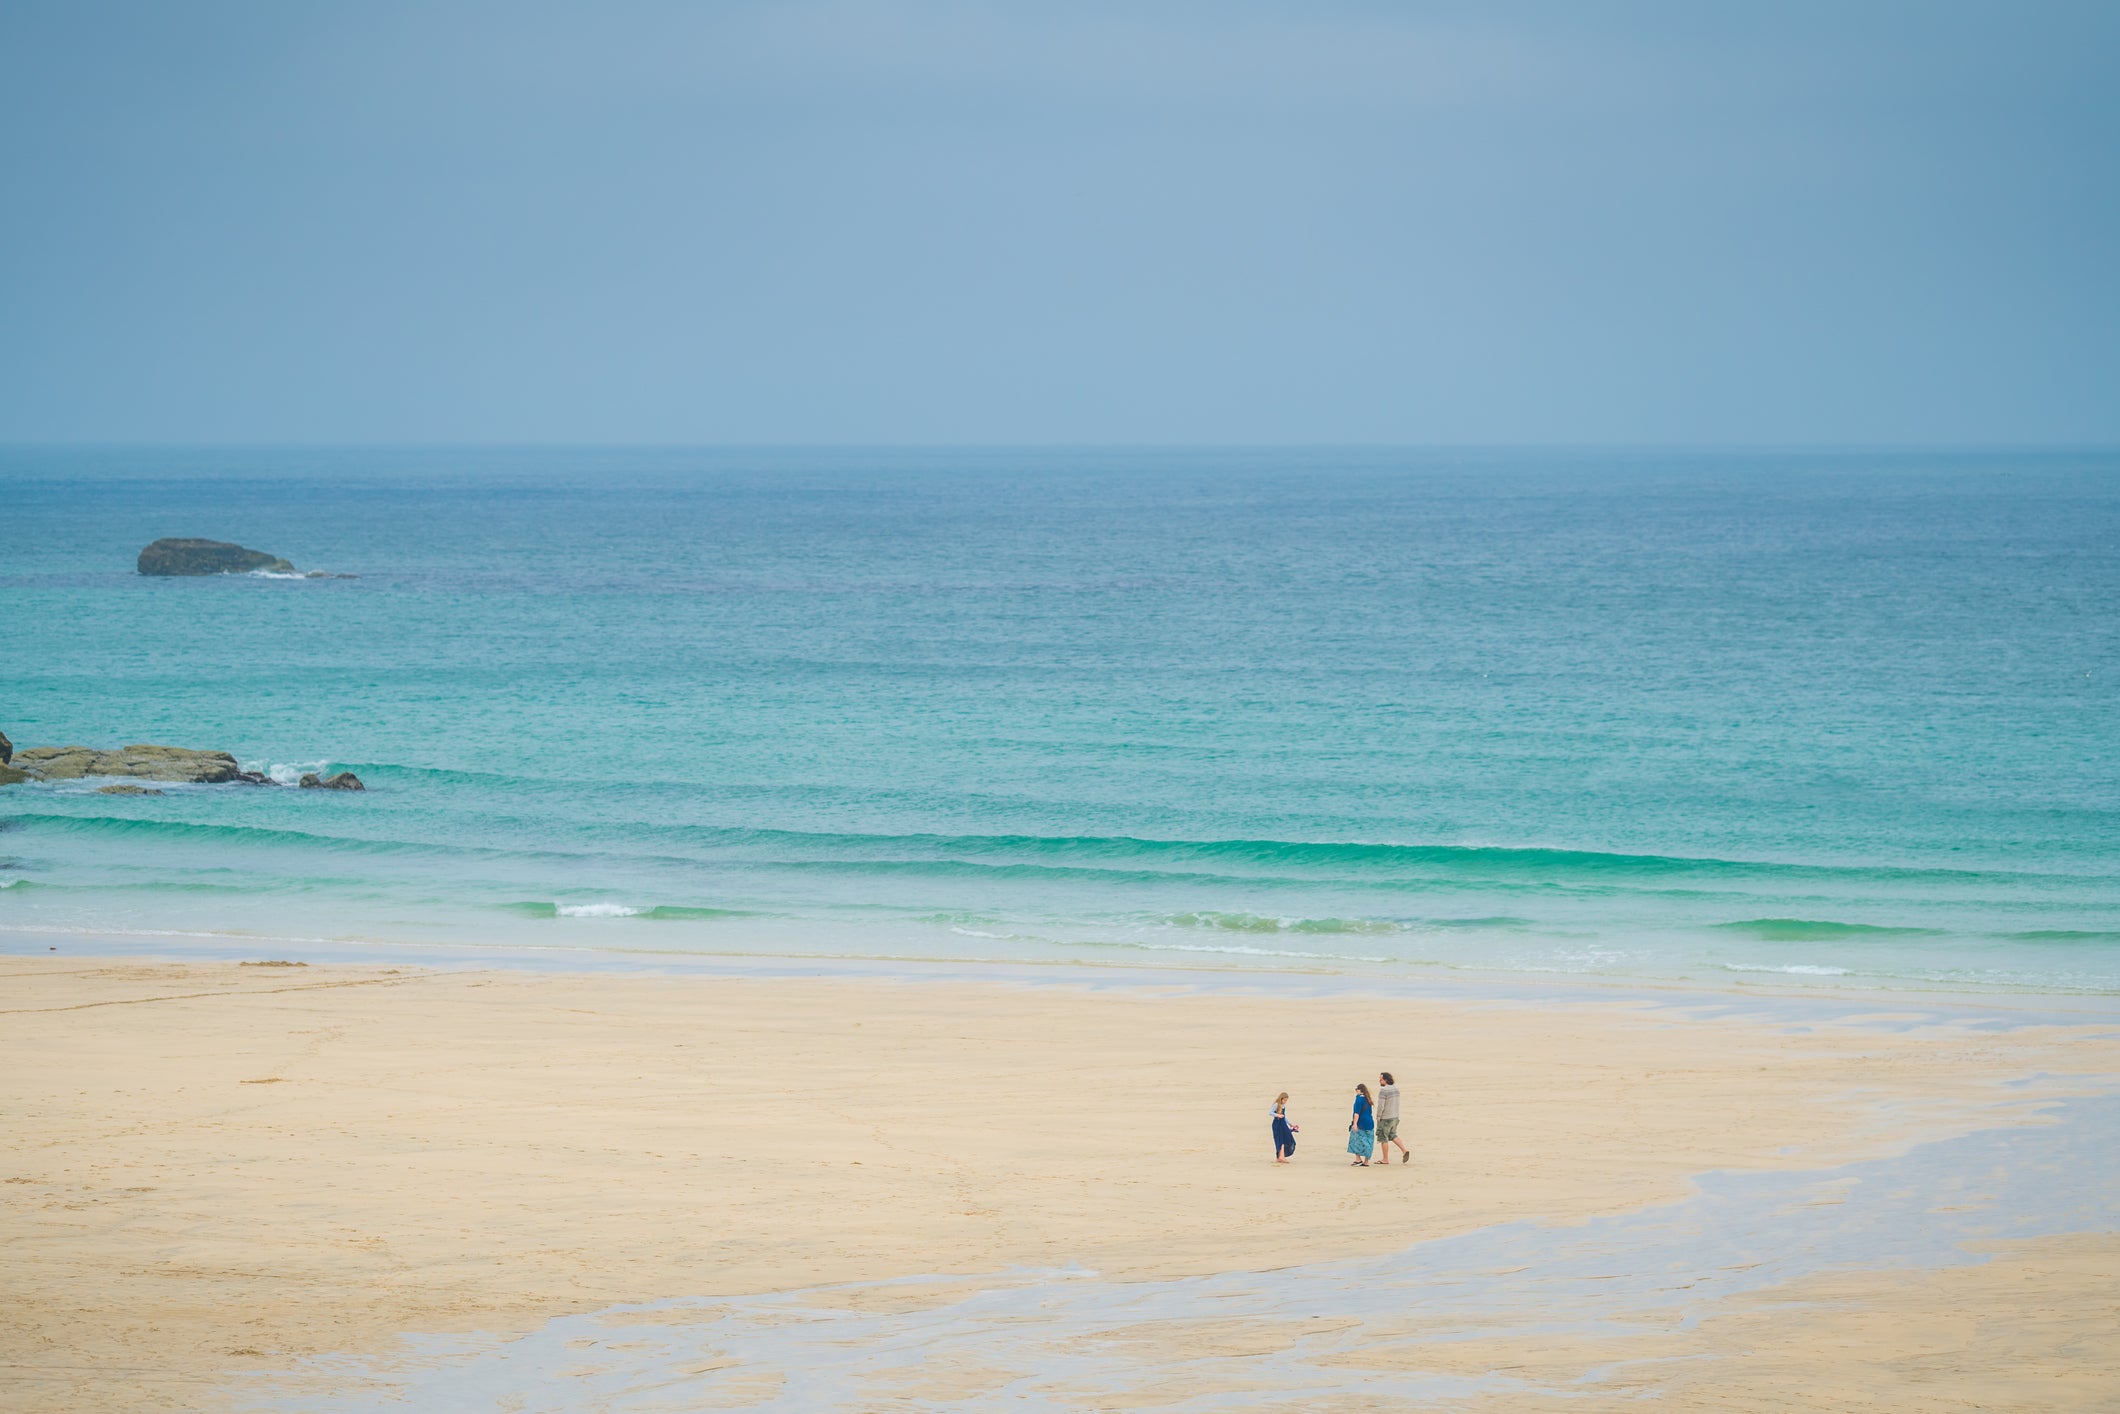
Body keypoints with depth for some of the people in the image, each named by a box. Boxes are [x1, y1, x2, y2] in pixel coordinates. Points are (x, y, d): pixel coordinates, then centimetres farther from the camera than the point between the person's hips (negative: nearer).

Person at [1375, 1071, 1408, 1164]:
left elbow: (1381, 1106, -23)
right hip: (1395, 1117, 8)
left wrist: (1378, 1117, -10)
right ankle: (1404, 1150, 8)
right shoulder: (1395, 1089, 5)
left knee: (1383, 1138, 4)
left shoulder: (1383, 1090, -20)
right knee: (1392, 1135, 22)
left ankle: (1385, 1159, 9)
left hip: (1385, 1118, -8)